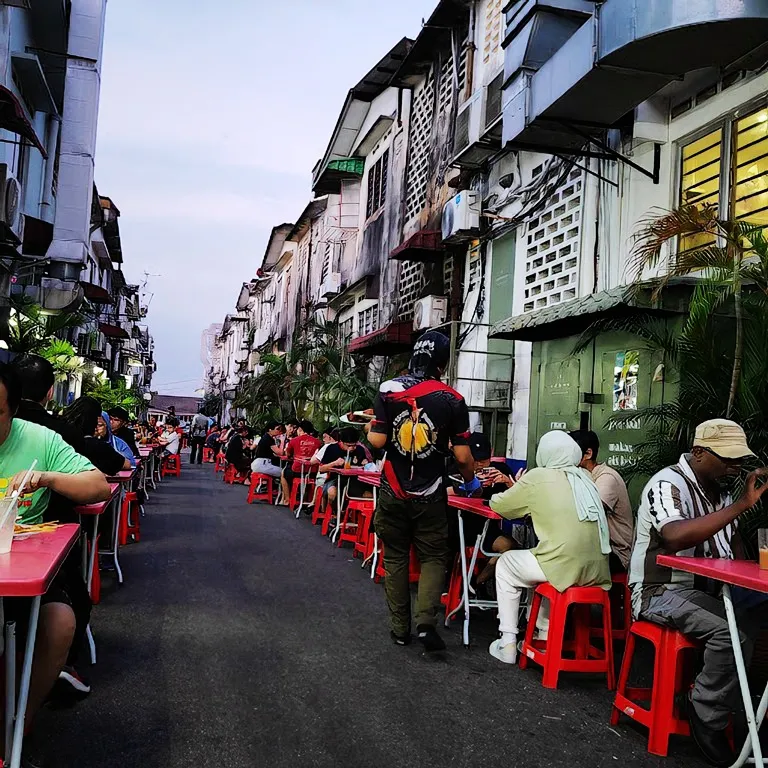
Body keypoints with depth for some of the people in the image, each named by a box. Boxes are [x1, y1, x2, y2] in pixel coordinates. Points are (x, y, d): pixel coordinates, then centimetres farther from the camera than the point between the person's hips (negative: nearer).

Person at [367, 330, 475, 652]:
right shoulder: (452, 400, -7)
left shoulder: (388, 390, -6)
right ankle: (426, 622, -5)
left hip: (394, 492, 1)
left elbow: (377, 441, -9)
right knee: (433, 558, 11)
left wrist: (370, 427, 13)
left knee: (395, 558, 14)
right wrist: (470, 481, 13)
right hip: (430, 496, -1)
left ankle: (400, 627, 18)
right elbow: (463, 456, -6)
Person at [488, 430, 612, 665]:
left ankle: (508, 644, 17)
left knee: (506, 564, 20)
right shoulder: (585, 478, 14)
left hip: (566, 567, -6)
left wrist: (518, 493, 29)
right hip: (597, 571, 6)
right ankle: (545, 636, 36)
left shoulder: (538, 477, 0)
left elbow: (498, 505, 9)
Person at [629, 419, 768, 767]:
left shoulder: (719, 488, 10)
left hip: (706, 590, 8)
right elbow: (676, 536, -35)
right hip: (662, 592, -8)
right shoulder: (668, 484, -16)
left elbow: (733, 543, 23)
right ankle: (708, 721, -12)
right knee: (732, 631, -30)